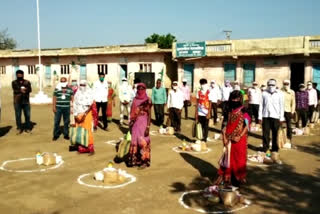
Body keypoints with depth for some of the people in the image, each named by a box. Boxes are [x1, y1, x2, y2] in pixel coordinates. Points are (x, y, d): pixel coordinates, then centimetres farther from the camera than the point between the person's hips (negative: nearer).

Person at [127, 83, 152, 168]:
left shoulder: (147, 101, -7)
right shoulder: (135, 100, 8)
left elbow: (149, 115, -10)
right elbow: (132, 113, 12)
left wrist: (148, 127, -15)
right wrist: (131, 123, 11)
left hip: (143, 123, -5)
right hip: (135, 123, 5)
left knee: (142, 141, -3)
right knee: (134, 141, 9)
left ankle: (144, 161, 8)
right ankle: (134, 159, 21)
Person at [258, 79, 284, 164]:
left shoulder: (279, 94, 3)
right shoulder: (264, 93, 5)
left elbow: (281, 106, 4)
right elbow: (261, 105, 6)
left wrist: (281, 117, 1)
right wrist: (260, 116, 3)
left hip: (275, 117, -1)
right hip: (266, 116, 1)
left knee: (275, 135, 3)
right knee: (265, 134, 3)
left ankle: (275, 152, 13)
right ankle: (265, 150, 16)